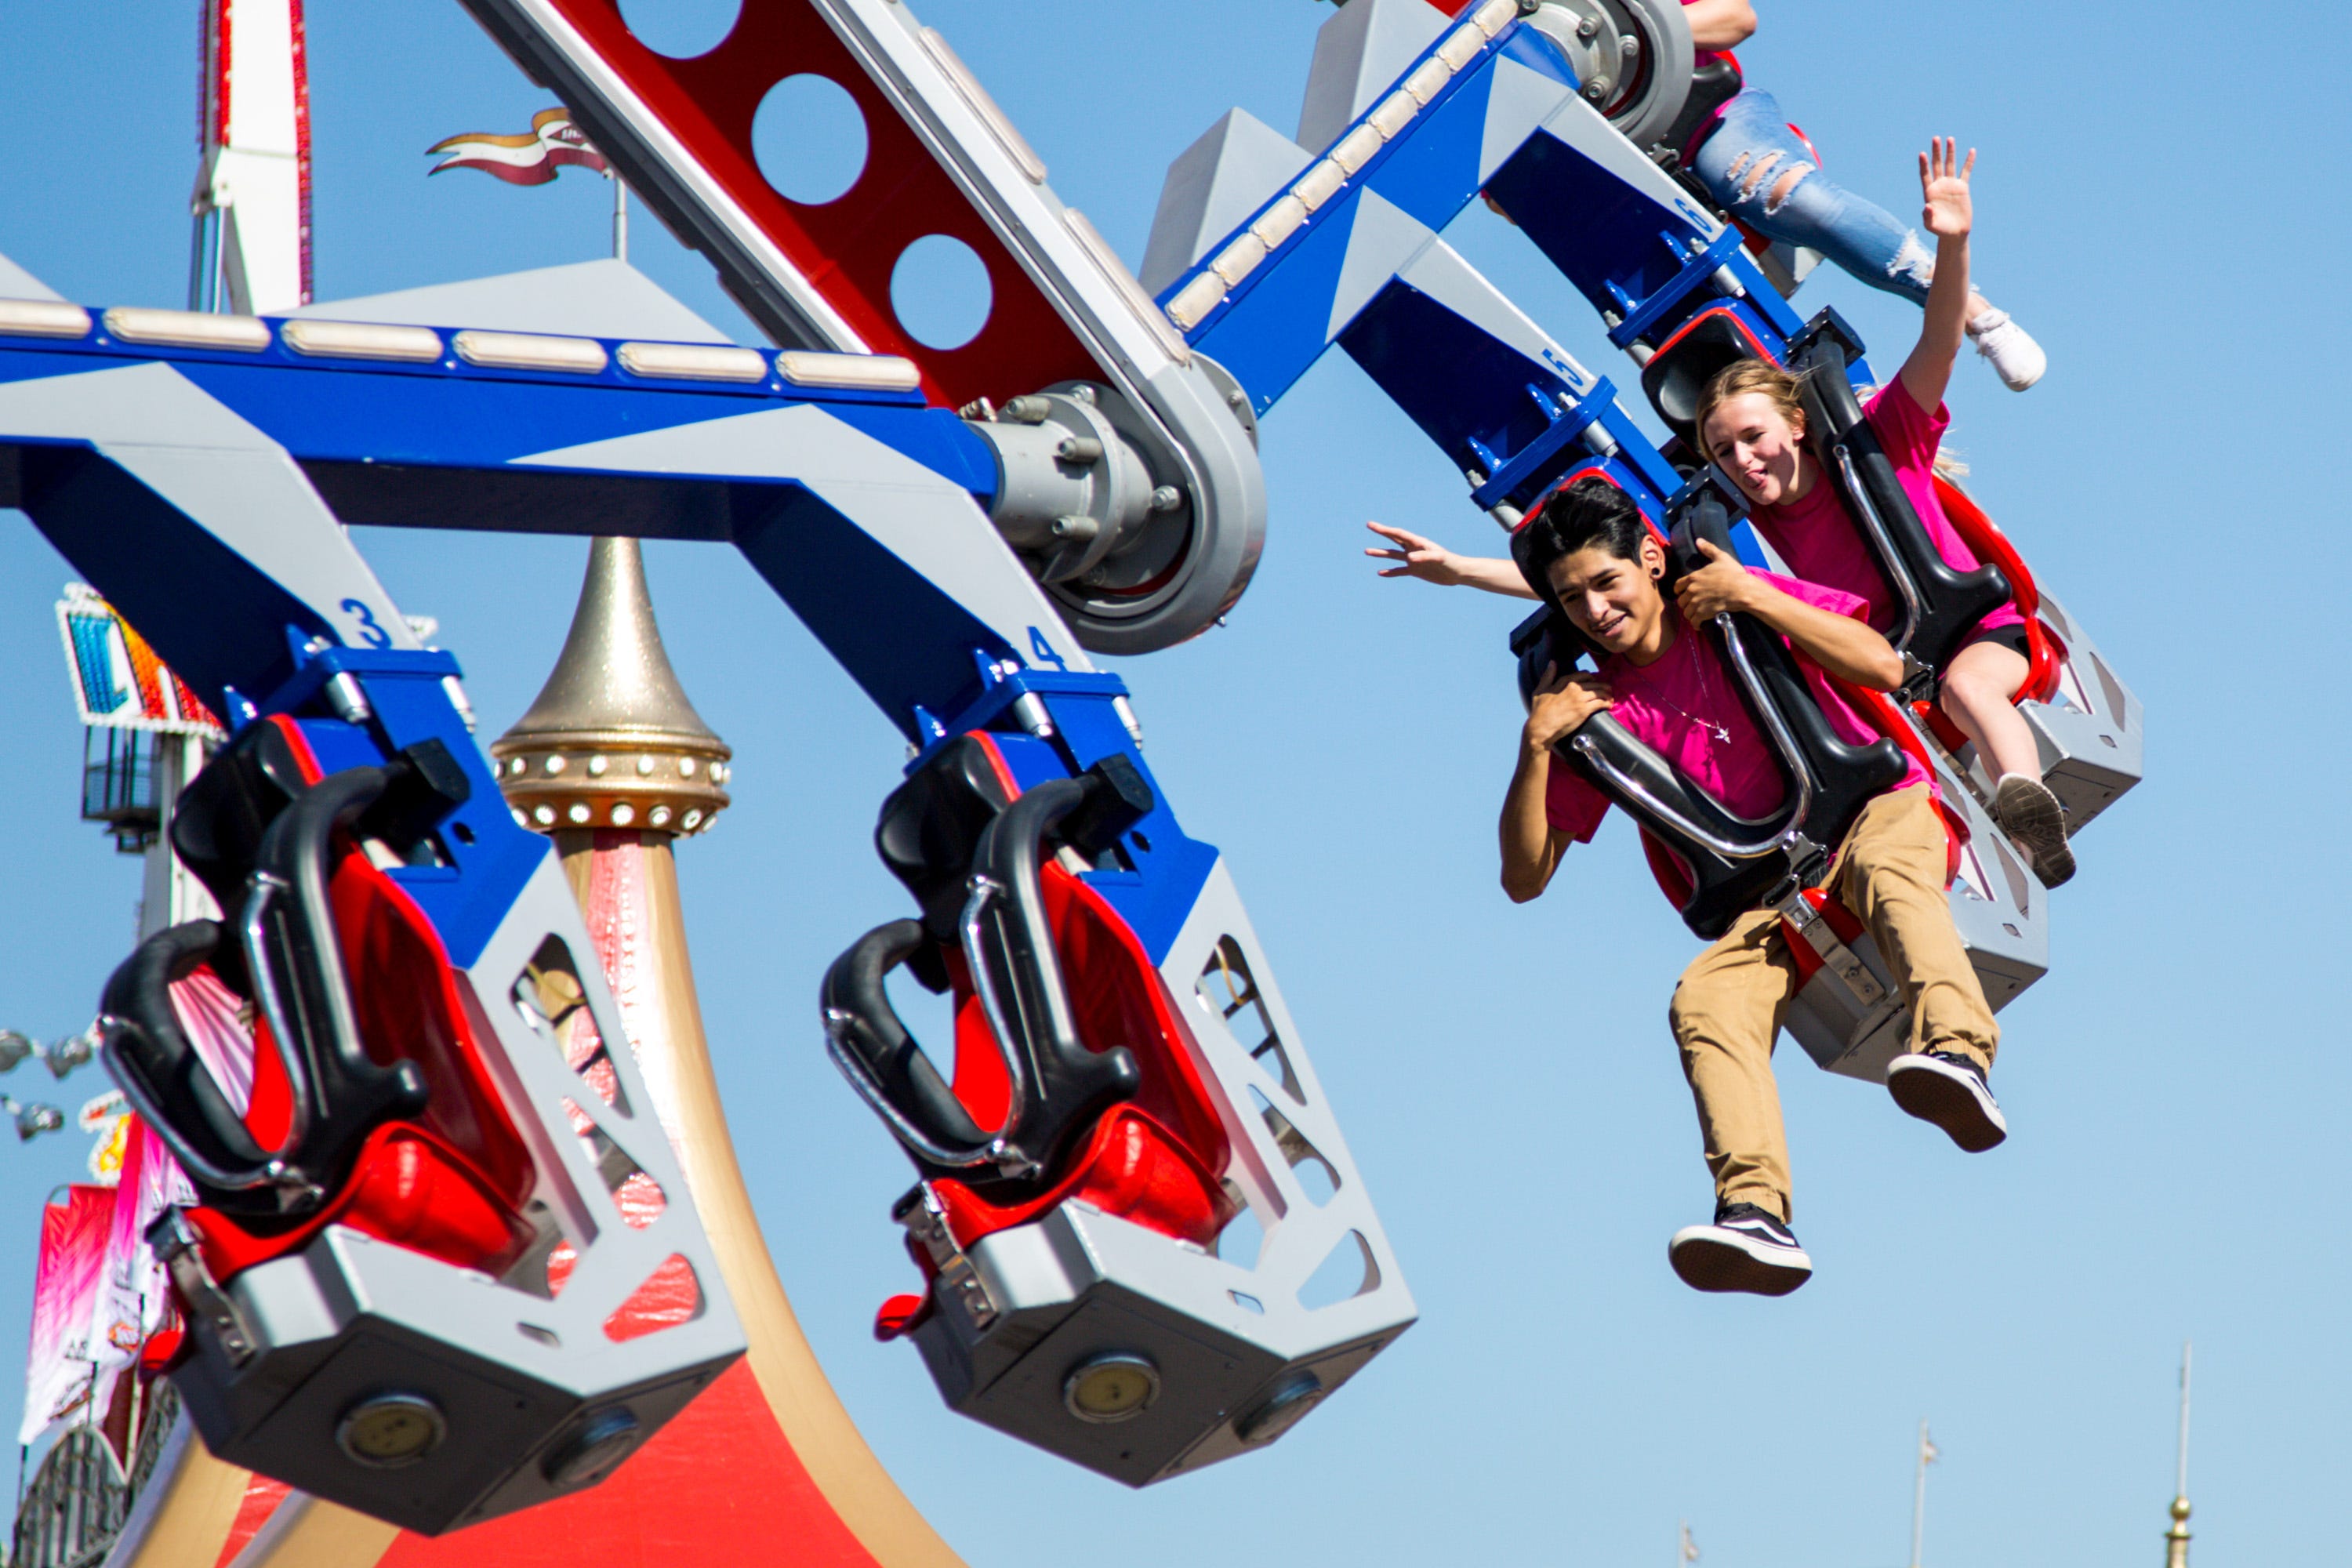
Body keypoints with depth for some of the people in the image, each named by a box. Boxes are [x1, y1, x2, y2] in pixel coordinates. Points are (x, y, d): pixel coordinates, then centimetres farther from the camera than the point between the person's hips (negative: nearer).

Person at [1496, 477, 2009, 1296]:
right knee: (1705, 1000, -27)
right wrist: (1536, 747, -6)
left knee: (1887, 869, -39)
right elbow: (1524, 878, 6)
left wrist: (1751, 596, -12)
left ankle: (1958, 1050, -64)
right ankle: (1754, 1208, -46)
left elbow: (1883, 667, -11)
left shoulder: (1739, 600, 2)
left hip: (1880, 808, -3)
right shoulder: (1597, 709, 8)